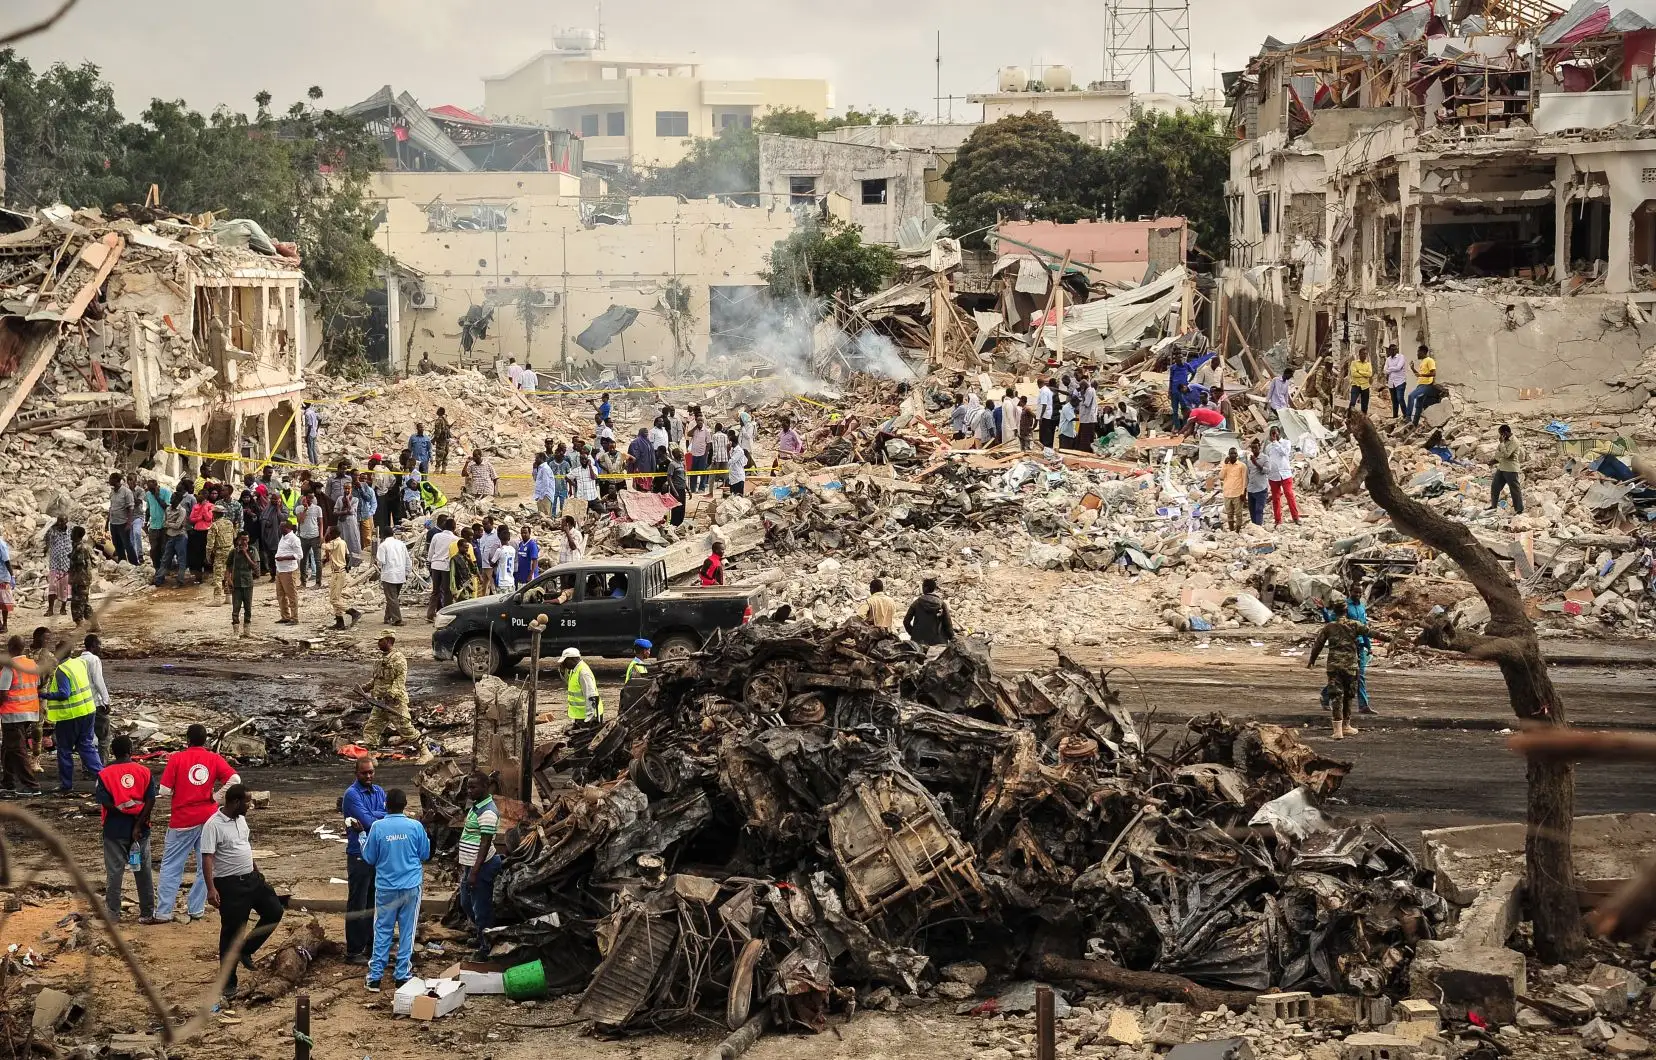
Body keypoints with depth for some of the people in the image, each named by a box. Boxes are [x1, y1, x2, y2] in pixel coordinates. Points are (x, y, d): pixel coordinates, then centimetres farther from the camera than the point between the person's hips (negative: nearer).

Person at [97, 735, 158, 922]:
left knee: (114, 872, 6)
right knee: (143, 871, 9)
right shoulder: (144, 772, -3)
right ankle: (147, 913, 13)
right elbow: (150, 801, -10)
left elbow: (106, 803, -14)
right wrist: (138, 824, -10)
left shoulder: (105, 774, -6)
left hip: (115, 829, -1)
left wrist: (123, 810, -5)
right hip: (140, 830, 1)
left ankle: (112, 913, 10)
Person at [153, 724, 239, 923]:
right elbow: (235, 779, -13)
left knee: (171, 867, 6)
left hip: (182, 821, -2)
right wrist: (216, 796, -3)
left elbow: (164, 791, -9)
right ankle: (196, 909, 15)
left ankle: (163, 912, 4)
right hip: (208, 819, 2)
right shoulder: (214, 759, 0)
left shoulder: (177, 758, -6)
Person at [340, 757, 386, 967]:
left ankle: (372, 945, 24)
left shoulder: (379, 792, 9)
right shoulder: (352, 794, -12)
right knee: (357, 905, -3)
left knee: (374, 902, 14)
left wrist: (368, 819, -21)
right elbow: (369, 822, -20)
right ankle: (353, 951, 0)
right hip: (360, 855, -7)